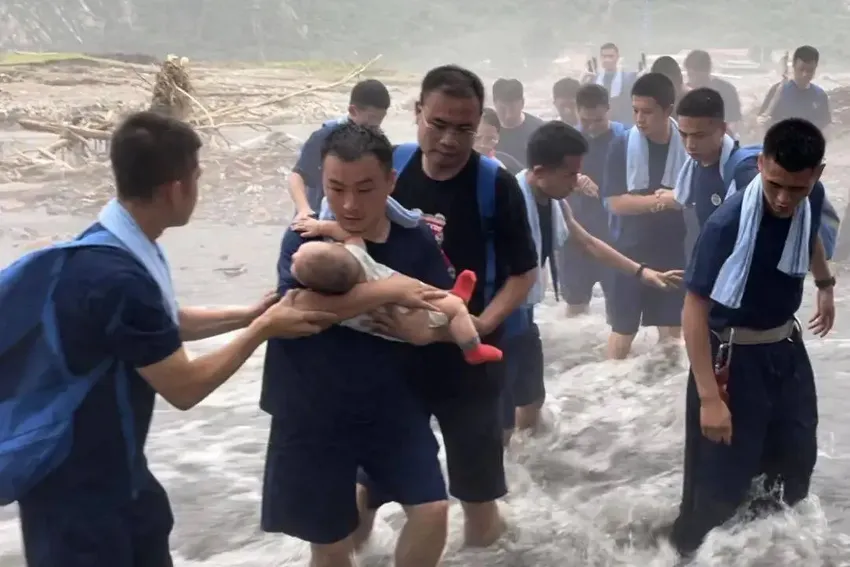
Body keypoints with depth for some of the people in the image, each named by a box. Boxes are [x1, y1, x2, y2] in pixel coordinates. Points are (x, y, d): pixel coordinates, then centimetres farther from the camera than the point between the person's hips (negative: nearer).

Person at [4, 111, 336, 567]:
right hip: (75, 485, -10)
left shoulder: (117, 246, 0)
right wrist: (262, 330, -11)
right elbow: (184, 388, -21)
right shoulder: (116, 277, -32)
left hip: (114, 468, 10)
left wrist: (249, 314, 11)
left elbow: (166, 325, 19)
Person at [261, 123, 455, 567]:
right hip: (315, 415, -2)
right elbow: (298, 304, -32)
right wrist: (389, 290, -30)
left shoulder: (416, 240, -6)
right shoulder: (305, 239, -14)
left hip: (392, 407, 2)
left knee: (432, 512, -2)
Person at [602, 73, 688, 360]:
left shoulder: (687, 144, -4)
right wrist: (662, 200, -18)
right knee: (623, 329, 8)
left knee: (671, 328, 8)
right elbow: (615, 202, -12)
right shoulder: (622, 146, -7)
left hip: (672, 252, 1)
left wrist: (677, 200, -17)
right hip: (630, 250, -1)